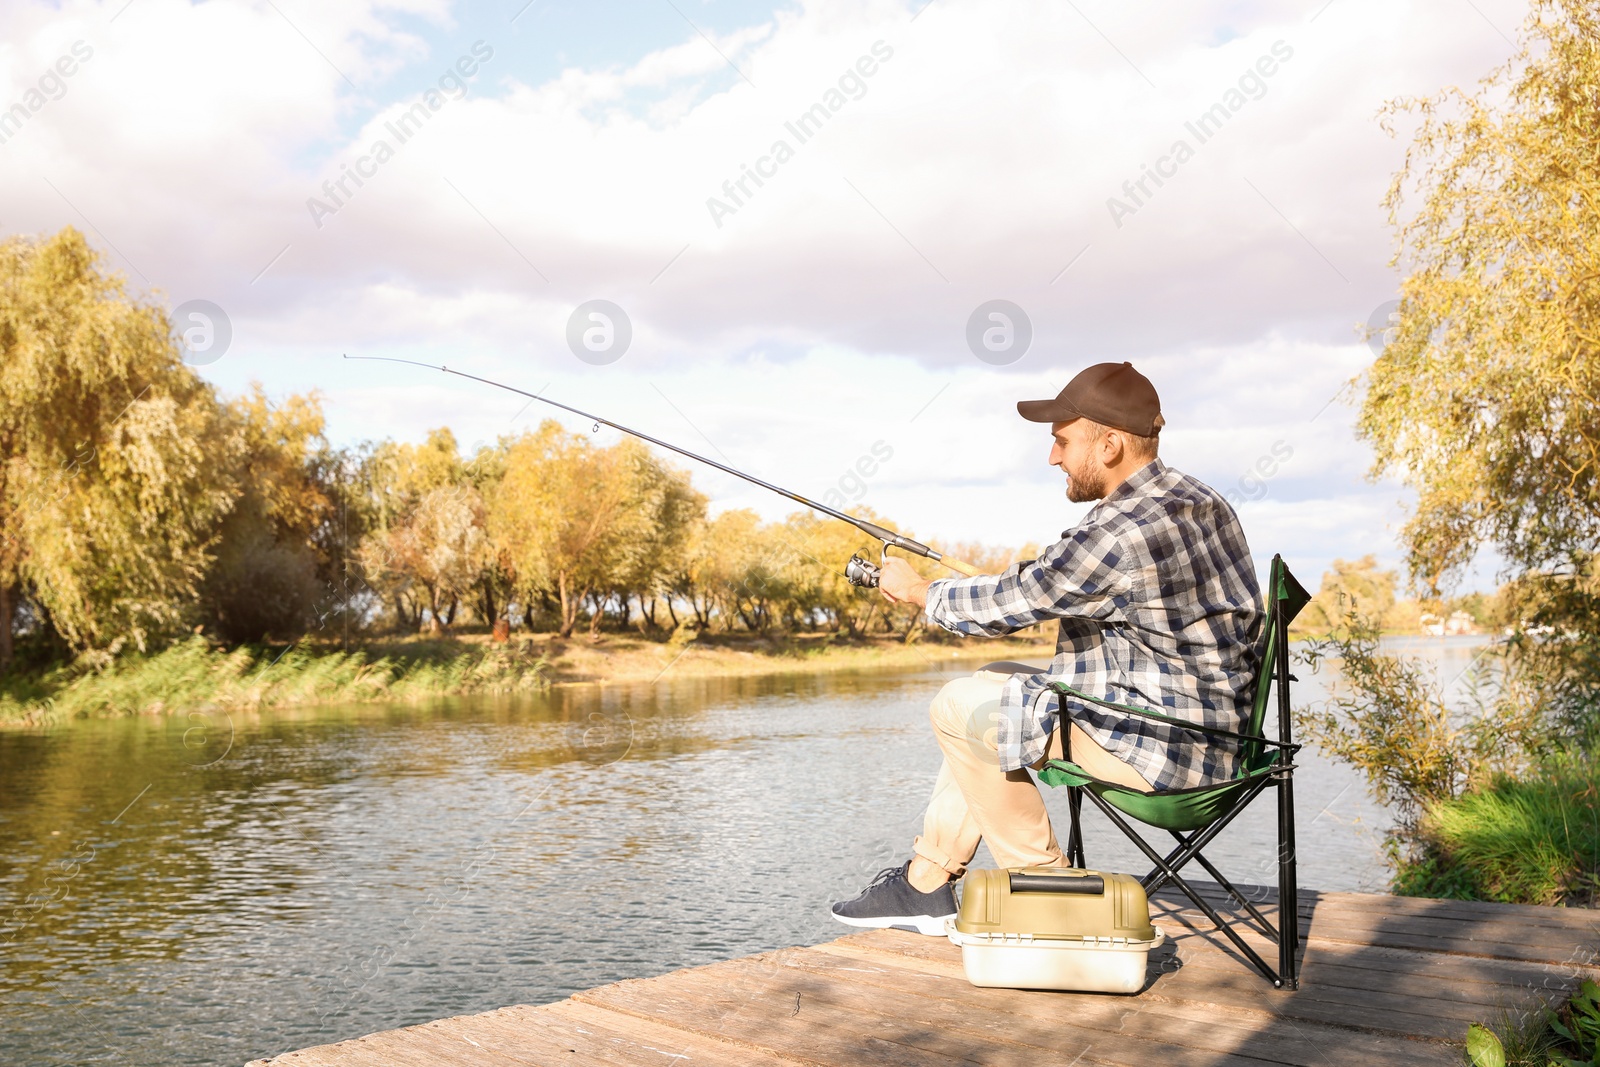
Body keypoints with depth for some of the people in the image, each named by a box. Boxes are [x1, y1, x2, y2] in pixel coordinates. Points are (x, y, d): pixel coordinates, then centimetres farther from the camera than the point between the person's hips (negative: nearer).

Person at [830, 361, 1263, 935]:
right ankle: (925, 883, 19)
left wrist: (921, 591, 3)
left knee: (960, 708, -4)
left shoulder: (1122, 532, -24)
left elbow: (1010, 603, -14)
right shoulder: (1204, 503, 7)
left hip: (1155, 747, -10)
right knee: (993, 688, 17)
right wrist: (1029, 578, 15)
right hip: (1209, 727, 10)